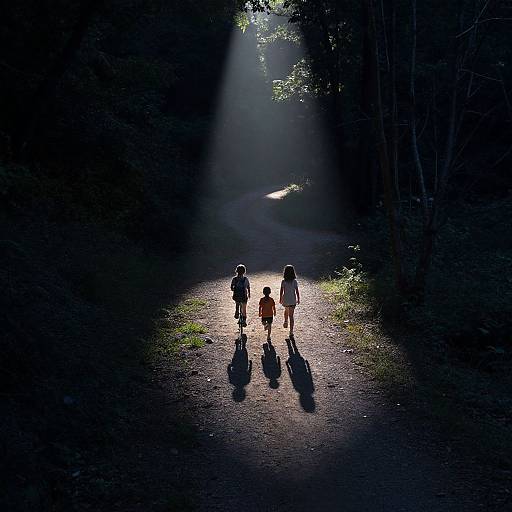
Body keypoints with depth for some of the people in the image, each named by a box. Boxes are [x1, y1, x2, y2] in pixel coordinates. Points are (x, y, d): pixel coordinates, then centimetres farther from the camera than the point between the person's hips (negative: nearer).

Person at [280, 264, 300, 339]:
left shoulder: (283, 281, -11)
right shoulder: (294, 281, -9)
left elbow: (281, 291, -6)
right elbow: (297, 291, -5)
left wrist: (280, 299, 7)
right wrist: (298, 299, 9)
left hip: (285, 300, 0)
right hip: (293, 300, 0)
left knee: (286, 310, 33)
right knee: (291, 315, 3)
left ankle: (286, 322, 43)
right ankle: (291, 332, -1)